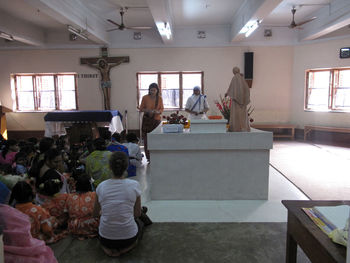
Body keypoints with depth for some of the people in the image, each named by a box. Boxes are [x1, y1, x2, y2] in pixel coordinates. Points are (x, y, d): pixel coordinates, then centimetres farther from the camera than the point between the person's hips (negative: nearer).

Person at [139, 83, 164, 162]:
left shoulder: (159, 98, 2)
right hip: (147, 120, 0)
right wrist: (147, 110, -16)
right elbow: (141, 109, 3)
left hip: (156, 120, 1)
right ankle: (149, 157, 6)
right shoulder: (145, 98, -1)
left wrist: (158, 111, -14)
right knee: (147, 139, -4)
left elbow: (162, 109, 8)